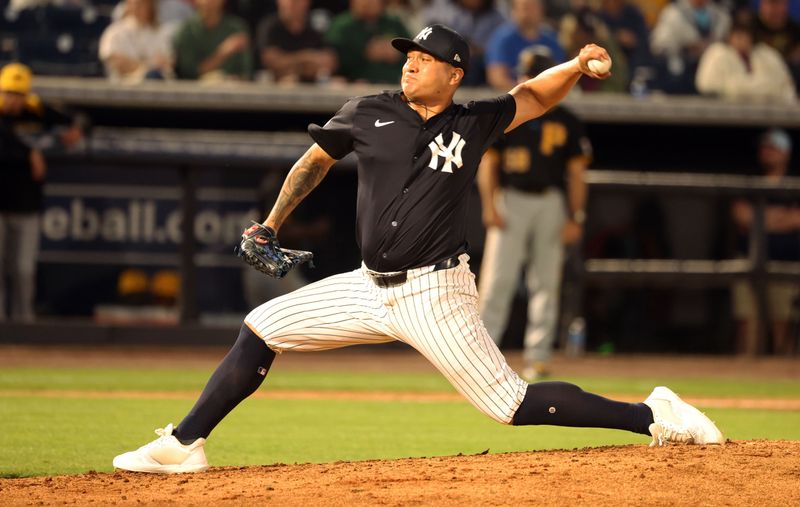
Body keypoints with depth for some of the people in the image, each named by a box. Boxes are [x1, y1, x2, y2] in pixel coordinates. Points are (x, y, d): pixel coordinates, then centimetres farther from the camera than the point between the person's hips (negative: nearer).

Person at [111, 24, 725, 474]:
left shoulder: (474, 124, -2)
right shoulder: (367, 114, 1)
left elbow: (535, 96, 11)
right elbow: (316, 160, 15)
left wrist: (577, 65, -7)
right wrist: (272, 223, 10)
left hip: (434, 293, -4)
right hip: (371, 287, 4)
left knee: (512, 404, -12)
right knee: (262, 328, 2)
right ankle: (185, 445, 9)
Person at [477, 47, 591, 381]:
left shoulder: (566, 123, 7)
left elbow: (576, 172, 8)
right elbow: (487, 162, 3)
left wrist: (576, 218, 0)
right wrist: (489, 206, -9)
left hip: (551, 202, 2)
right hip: (510, 200, -2)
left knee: (545, 282, 1)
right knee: (497, 278, -8)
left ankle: (537, 356, 4)